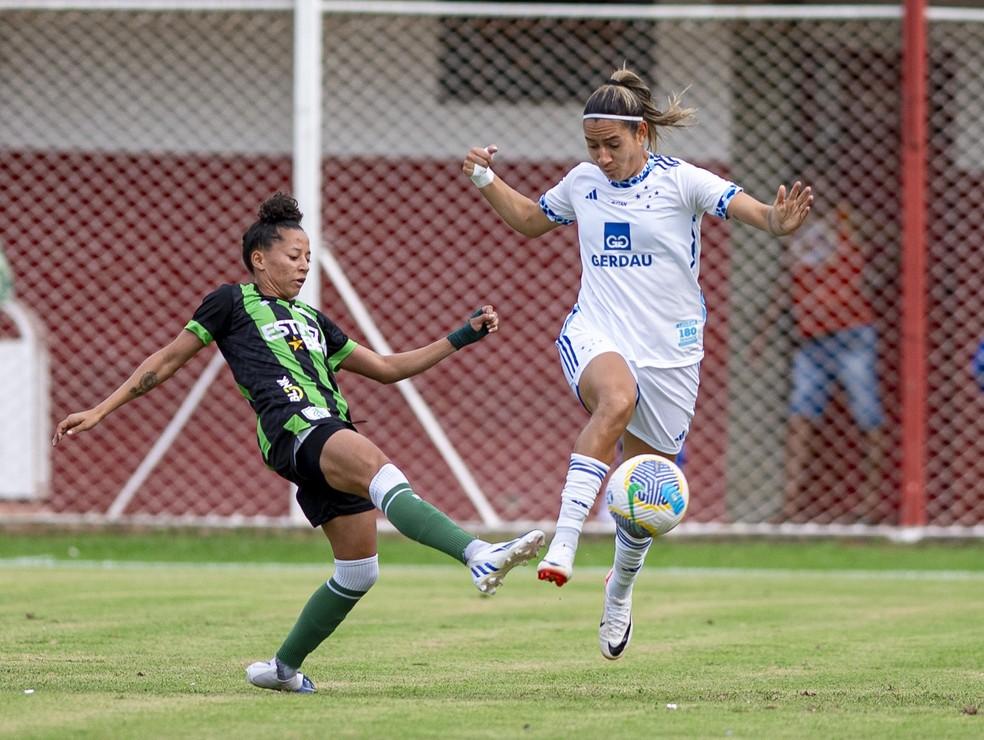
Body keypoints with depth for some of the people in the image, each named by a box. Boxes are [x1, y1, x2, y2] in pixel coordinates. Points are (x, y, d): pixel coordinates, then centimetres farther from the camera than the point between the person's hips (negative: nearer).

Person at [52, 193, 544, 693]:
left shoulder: (310, 320, 33)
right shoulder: (233, 303, 17)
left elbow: (387, 368, 35)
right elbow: (169, 360, 18)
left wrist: (464, 336, 30)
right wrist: (100, 411, 14)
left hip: (334, 436, 8)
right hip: (292, 427, -8)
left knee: (357, 572, 4)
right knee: (380, 469, -35)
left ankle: (283, 667, 22)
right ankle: (478, 556, -57)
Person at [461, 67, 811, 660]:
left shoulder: (680, 181, -5)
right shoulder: (583, 183, 7)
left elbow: (744, 206, -18)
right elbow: (529, 219, 26)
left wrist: (777, 221, -40)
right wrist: (487, 182, 12)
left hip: (669, 350, 0)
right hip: (595, 336, 0)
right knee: (616, 400, -37)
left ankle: (621, 590, 38)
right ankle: (563, 546, -46)